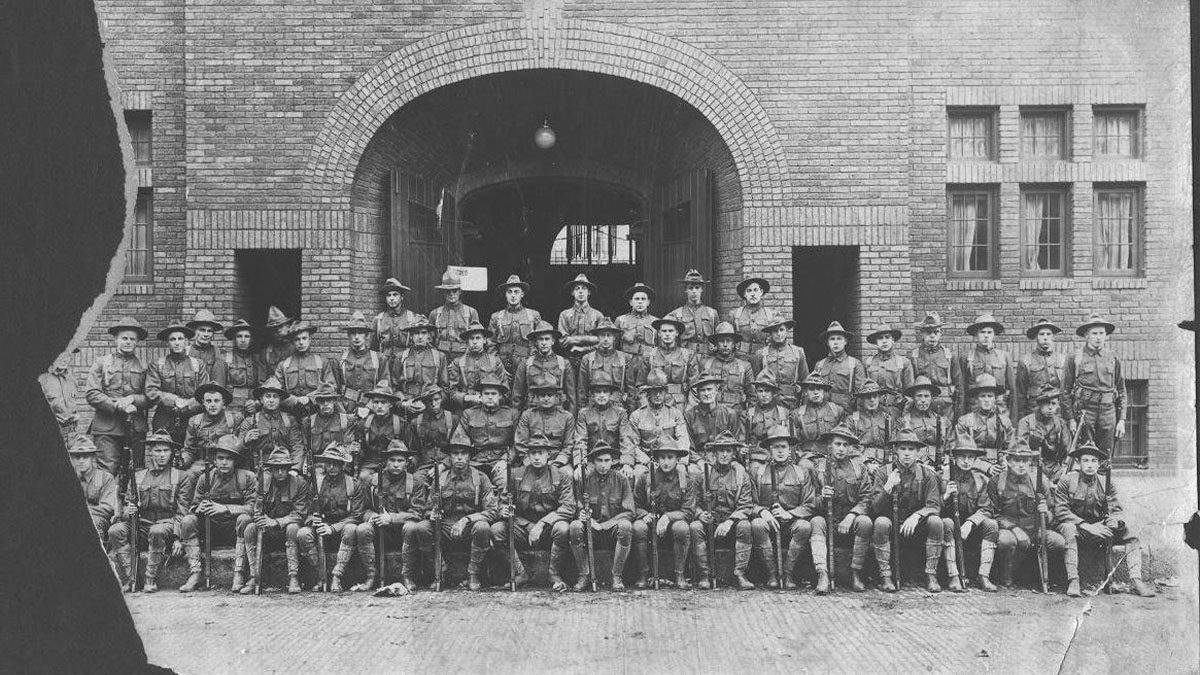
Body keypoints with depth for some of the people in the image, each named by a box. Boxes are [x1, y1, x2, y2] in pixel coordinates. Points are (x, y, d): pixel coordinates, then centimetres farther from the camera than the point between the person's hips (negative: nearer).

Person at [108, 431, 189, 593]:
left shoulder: (179, 477, 6)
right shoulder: (138, 477, 14)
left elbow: (183, 512, 0)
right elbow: (128, 504, 14)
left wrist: (179, 538, -12)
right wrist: (127, 512, -13)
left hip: (168, 523, -4)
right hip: (143, 523, 4)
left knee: (157, 532, -37)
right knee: (115, 530, -23)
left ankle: (151, 579, -23)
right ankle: (130, 577, -18)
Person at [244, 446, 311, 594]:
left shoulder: (299, 482, -10)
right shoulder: (262, 481, -3)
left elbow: (299, 515, -14)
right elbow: (256, 511, -2)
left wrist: (276, 522, -28)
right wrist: (264, 520, -25)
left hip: (288, 525, -3)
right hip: (267, 530, 3)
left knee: (293, 528, -35)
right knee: (250, 528, -25)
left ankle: (293, 578, -32)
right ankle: (254, 578, -23)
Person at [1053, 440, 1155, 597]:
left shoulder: (1106, 484, 7)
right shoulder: (1066, 481, -5)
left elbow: (1116, 511, 3)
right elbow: (1060, 512, -12)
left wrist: (1113, 523, -21)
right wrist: (1085, 526, -22)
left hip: (1099, 529, 4)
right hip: (1076, 527, -4)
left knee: (1128, 532, -15)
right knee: (1068, 529, -37)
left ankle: (1135, 581, -20)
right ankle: (1073, 580, -40)